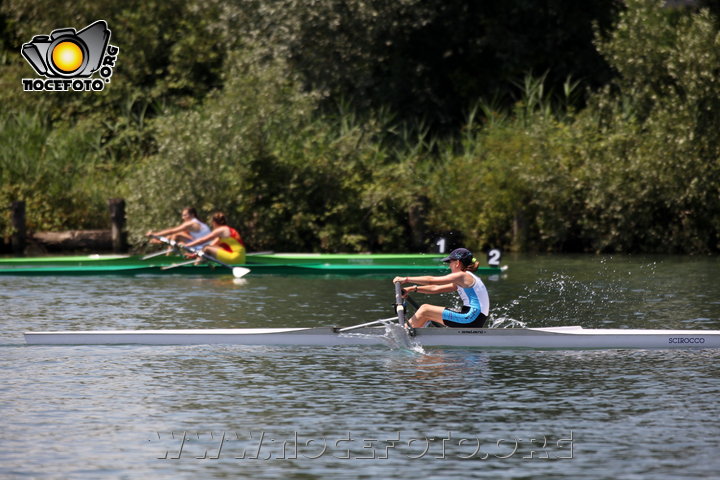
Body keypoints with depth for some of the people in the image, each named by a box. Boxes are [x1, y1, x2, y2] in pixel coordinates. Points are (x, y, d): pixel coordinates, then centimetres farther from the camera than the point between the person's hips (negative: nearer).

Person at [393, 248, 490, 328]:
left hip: (471, 319, -10)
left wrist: (406, 279, -4)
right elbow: (436, 289, 21)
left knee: (425, 310, -6)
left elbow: (431, 281, -10)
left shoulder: (462, 276, -9)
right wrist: (414, 289, 16)